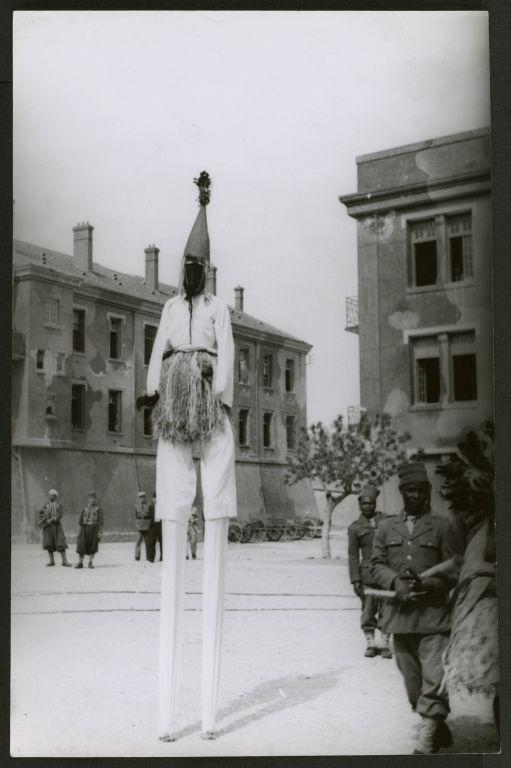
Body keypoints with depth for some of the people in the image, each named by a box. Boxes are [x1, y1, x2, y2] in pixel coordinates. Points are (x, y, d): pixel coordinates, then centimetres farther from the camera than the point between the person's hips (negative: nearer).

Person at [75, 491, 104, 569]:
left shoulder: (98, 509, 5)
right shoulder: (84, 509, 11)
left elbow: (101, 521, 0)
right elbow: (80, 520, 8)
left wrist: (100, 532, -8)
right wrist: (79, 530, 0)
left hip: (94, 528, -1)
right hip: (85, 528, 1)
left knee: (92, 546, 1)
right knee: (82, 545, -4)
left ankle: (90, 563, 10)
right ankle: (80, 563, 4)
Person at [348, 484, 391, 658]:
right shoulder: (355, 527, 4)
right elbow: (353, 555, 3)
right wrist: (355, 580, -3)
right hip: (368, 575, -1)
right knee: (368, 611, 2)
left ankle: (385, 644, 15)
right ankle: (370, 643, 17)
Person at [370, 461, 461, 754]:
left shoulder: (442, 526, 2)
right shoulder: (387, 527, 10)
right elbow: (377, 565, 7)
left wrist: (428, 585, -16)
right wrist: (395, 582, -12)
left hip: (433, 614, -3)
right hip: (400, 614, 3)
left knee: (434, 680, -12)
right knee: (413, 682, 12)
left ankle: (426, 742, -4)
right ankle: (440, 730, 30)